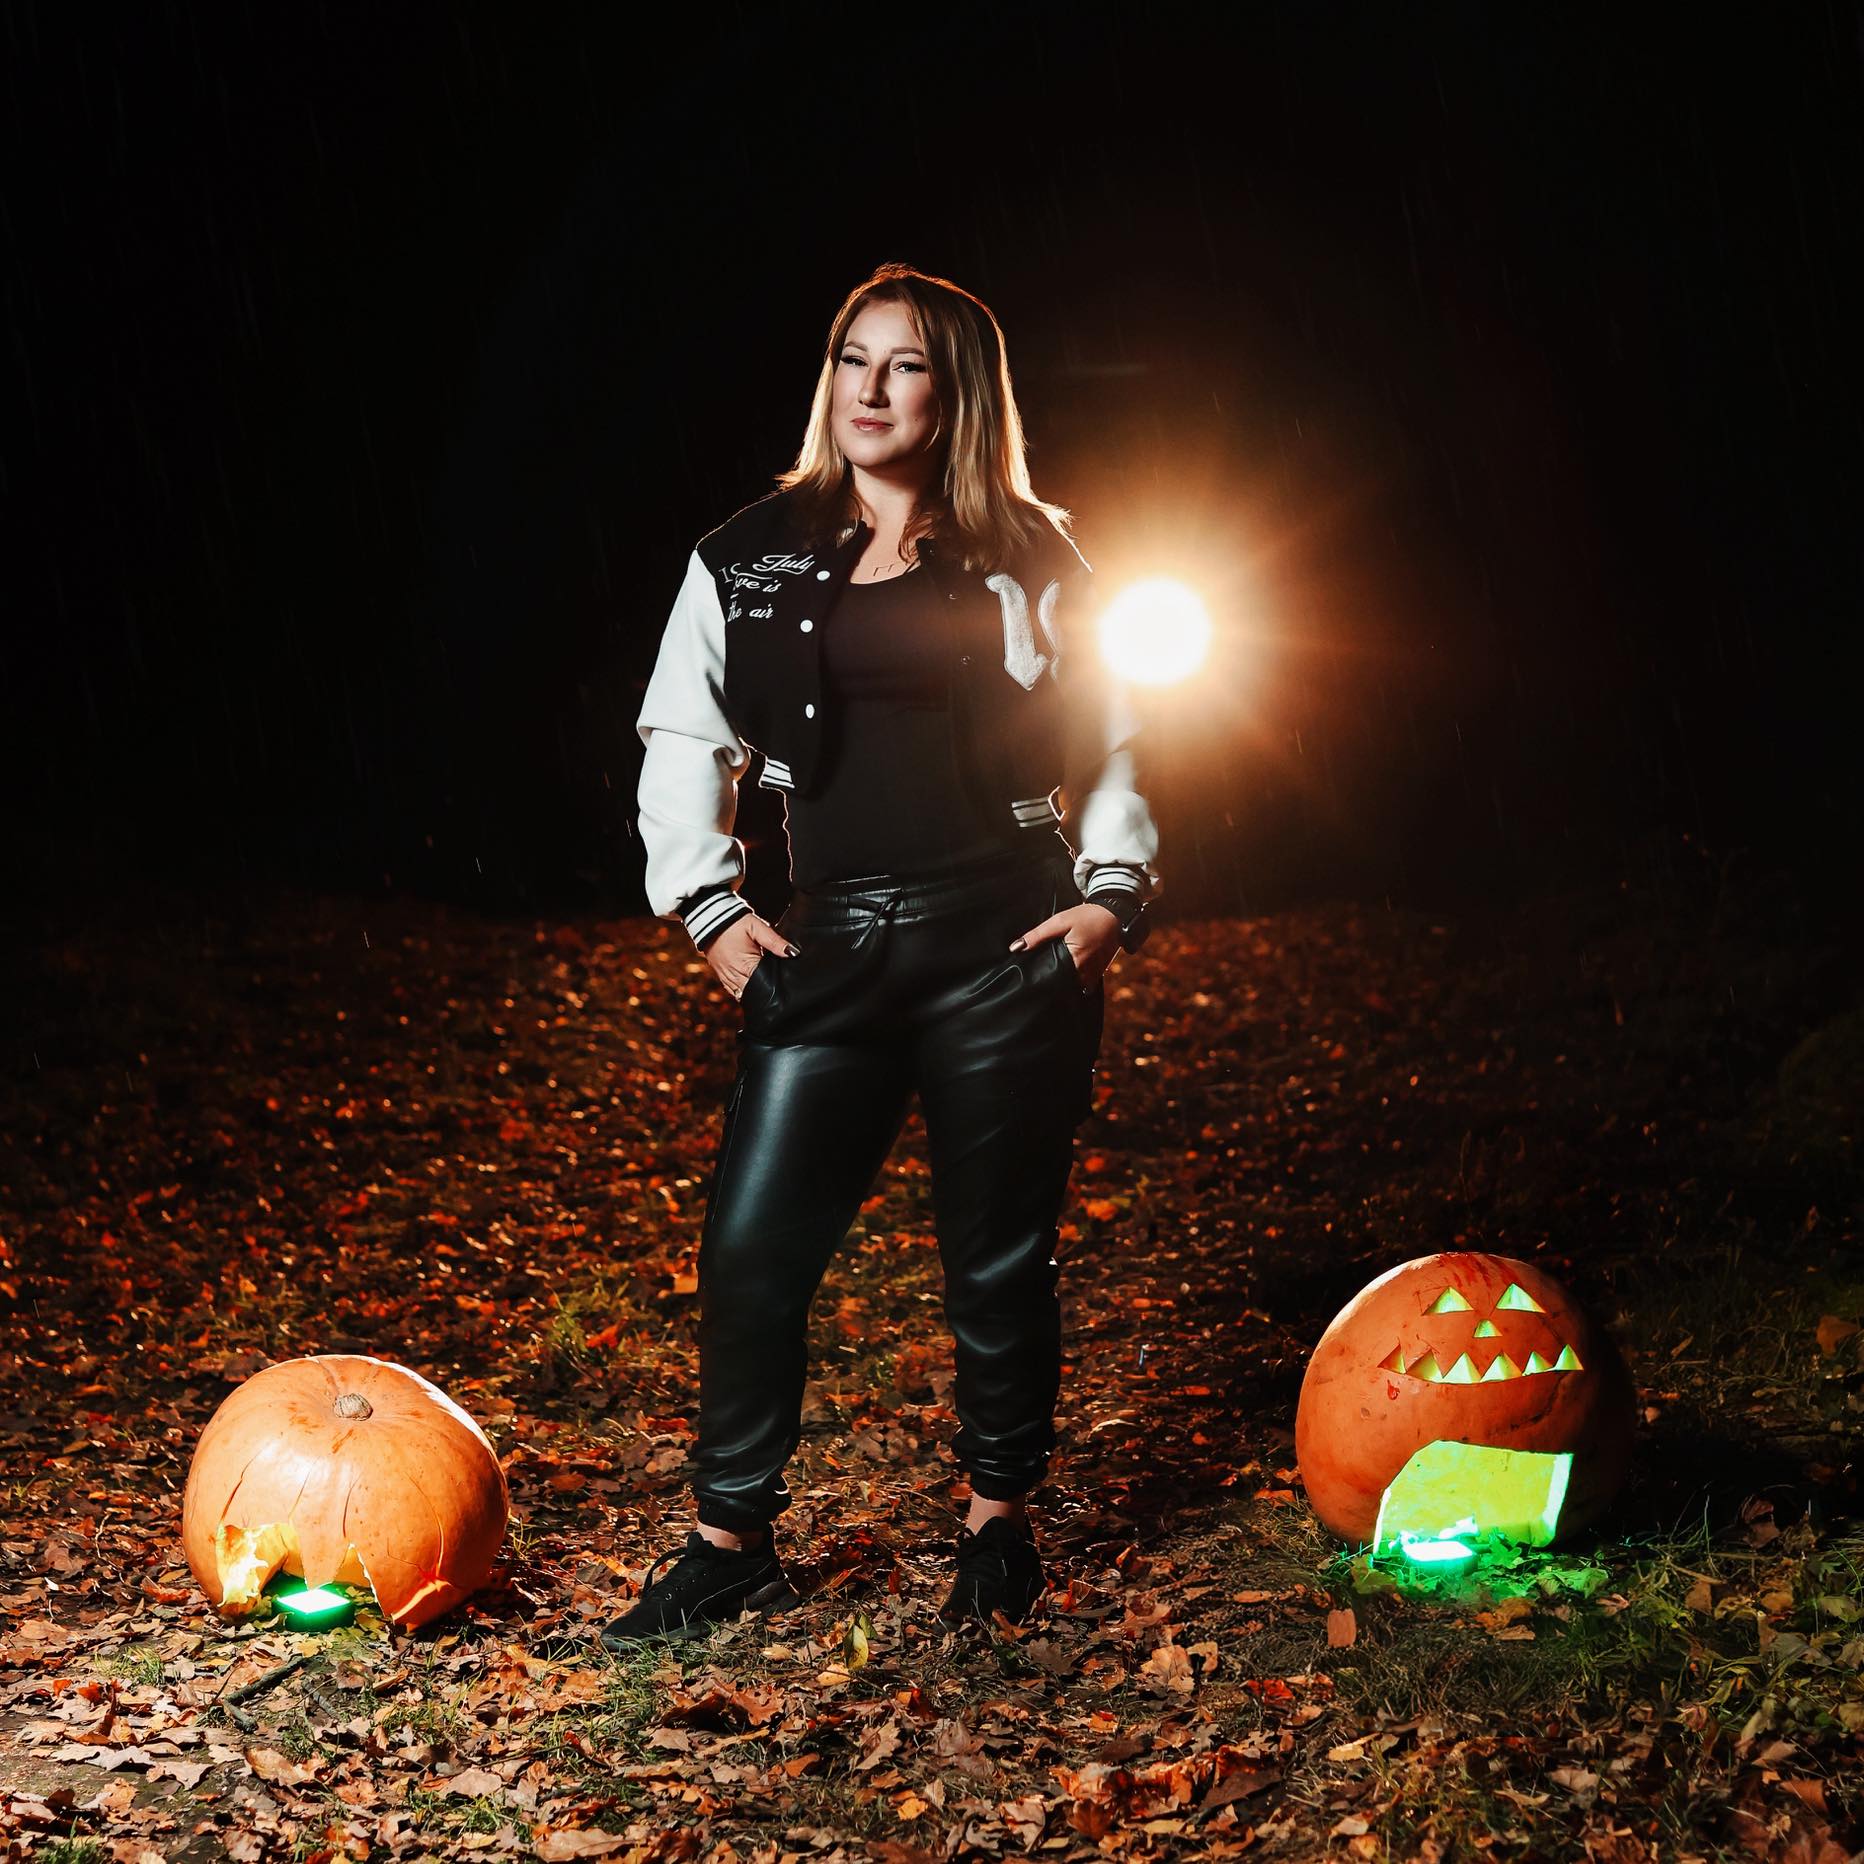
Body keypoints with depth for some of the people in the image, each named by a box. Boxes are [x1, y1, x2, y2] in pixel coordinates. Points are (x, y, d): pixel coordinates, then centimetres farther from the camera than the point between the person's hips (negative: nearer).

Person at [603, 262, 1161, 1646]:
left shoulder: (1029, 559, 6)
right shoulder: (750, 561, 9)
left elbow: (1106, 744, 12)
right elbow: (688, 742, 12)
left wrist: (1113, 898, 0)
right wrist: (709, 906, 2)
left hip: (1007, 943, -1)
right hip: (833, 947, 2)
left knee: (1000, 1257, 6)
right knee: (754, 1245, -3)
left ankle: (1001, 1526, 25)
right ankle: (733, 1541, 13)